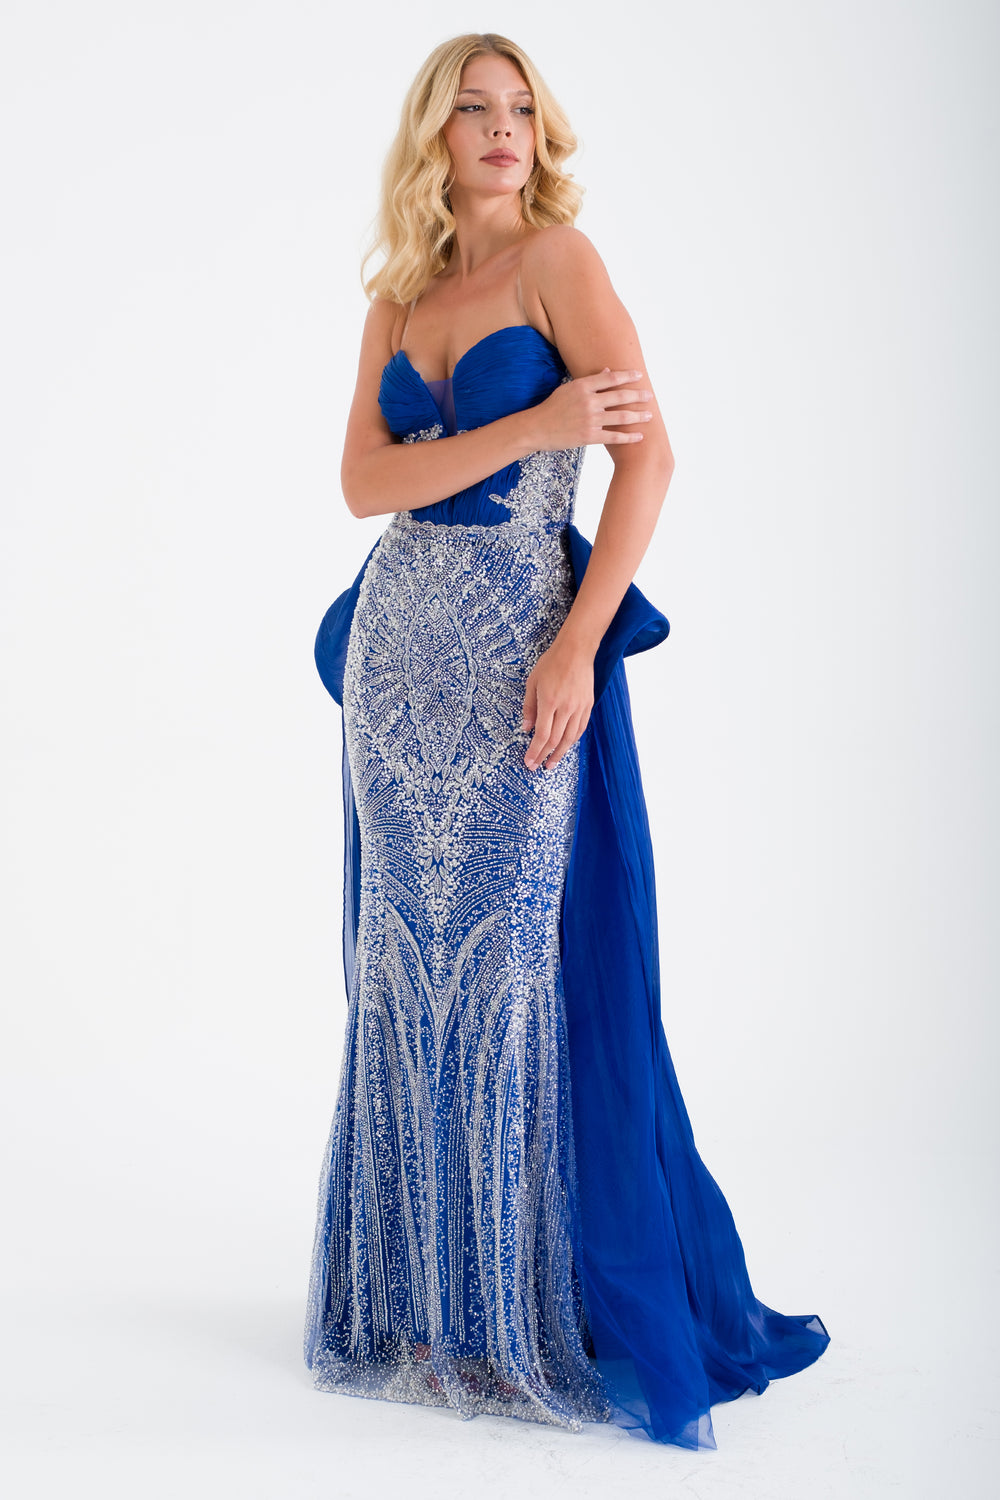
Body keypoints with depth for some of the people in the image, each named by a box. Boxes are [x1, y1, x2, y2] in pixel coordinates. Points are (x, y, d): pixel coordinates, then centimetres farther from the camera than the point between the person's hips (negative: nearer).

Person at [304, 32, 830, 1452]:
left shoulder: (558, 258, -1)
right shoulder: (397, 299, 14)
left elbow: (650, 453, -11)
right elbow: (363, 480, 0)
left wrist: (575, 648, -18)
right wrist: (530, 429, -15)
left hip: (523, 647, -5)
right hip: (399, 646, 5)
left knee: (525, 964, -4)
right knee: (411, 966, 8)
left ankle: (558, 1310, 11)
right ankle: (429, 1295, 22)